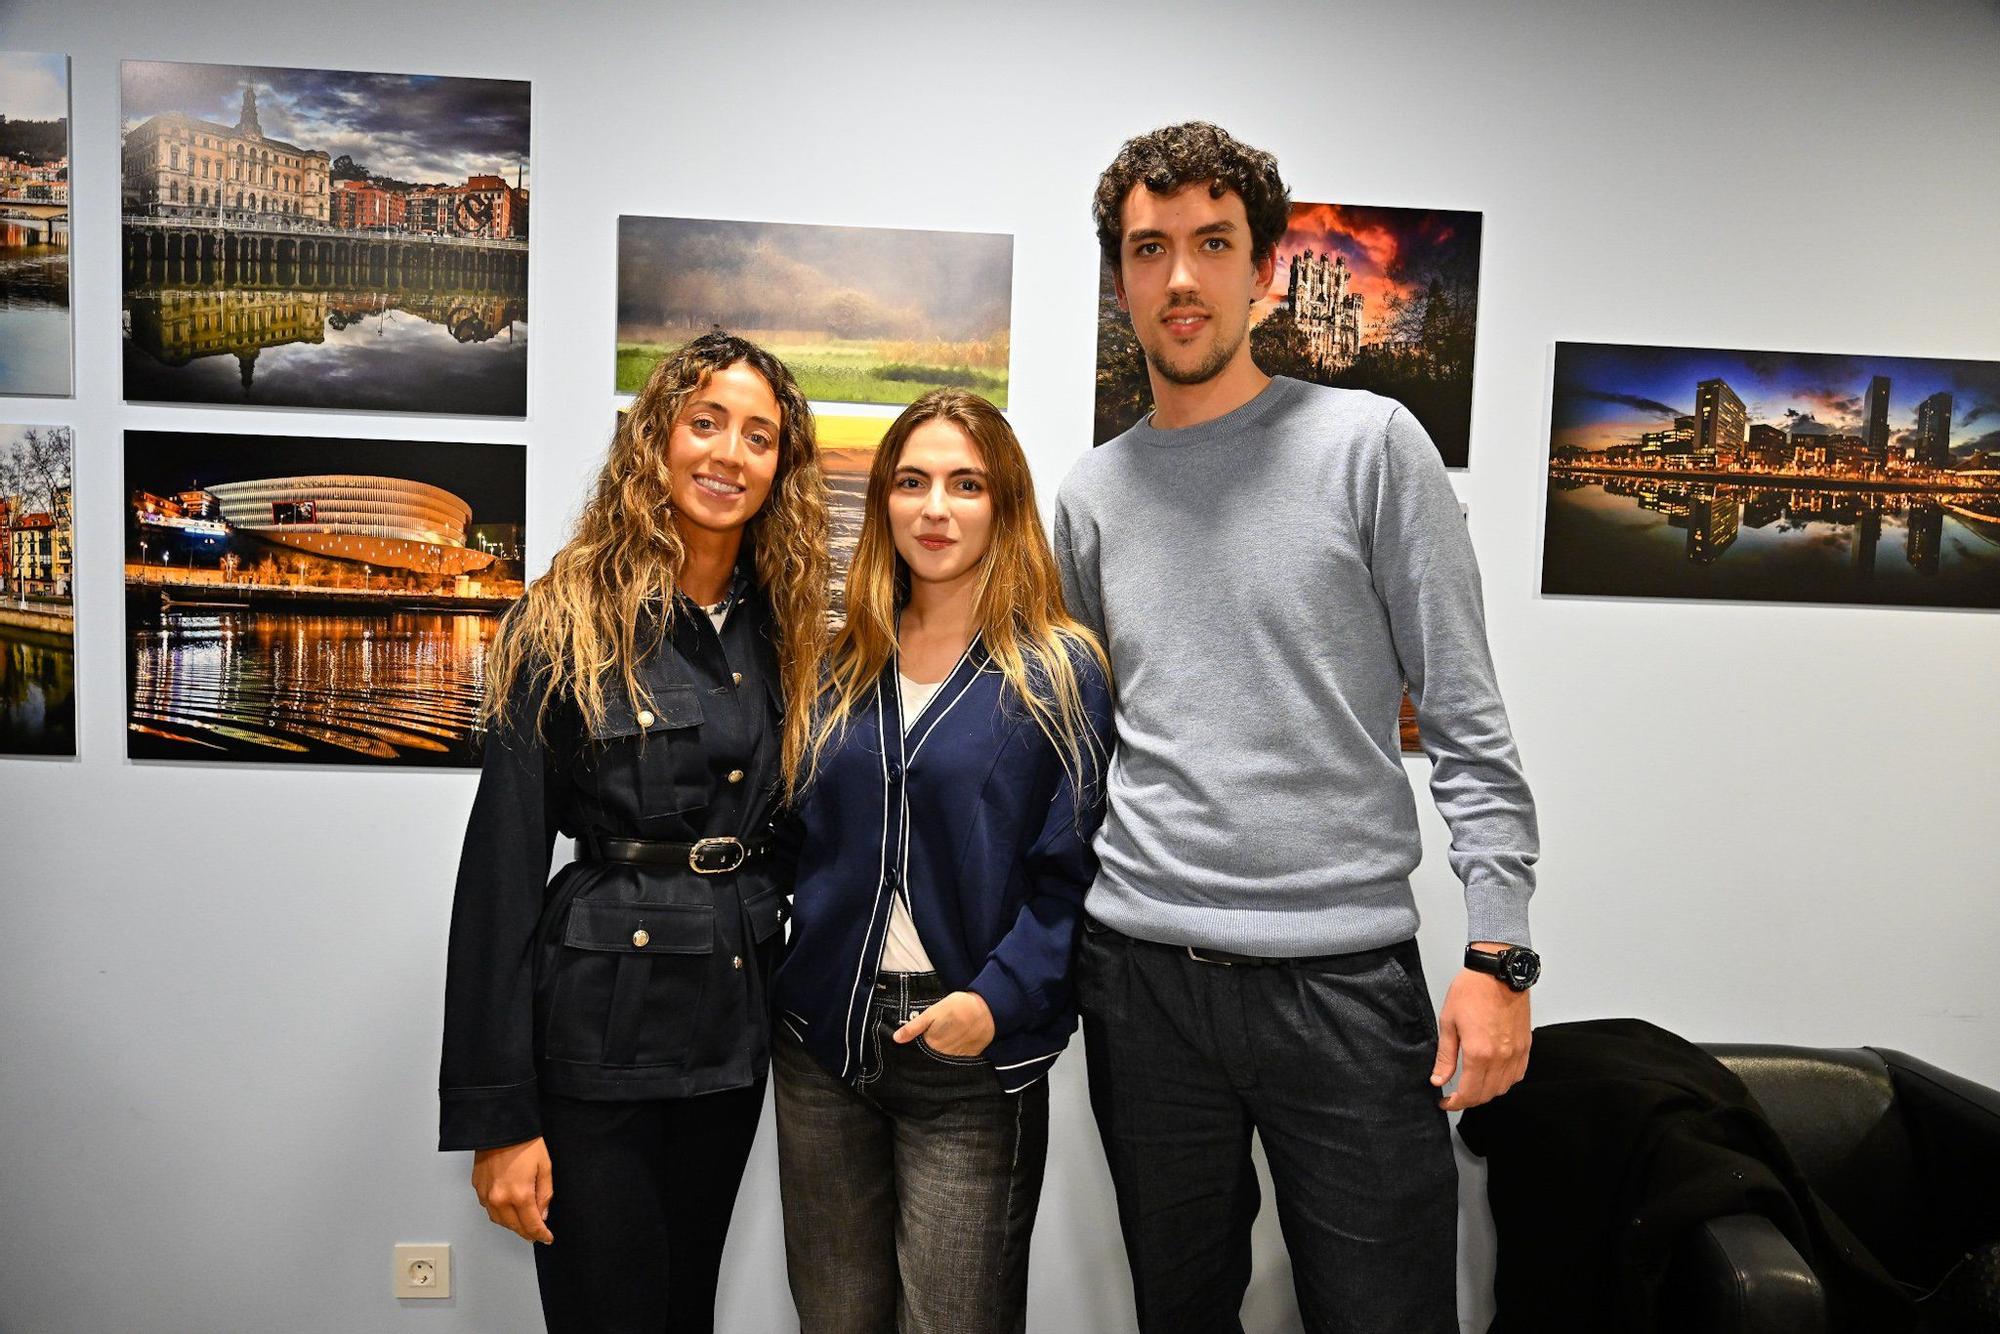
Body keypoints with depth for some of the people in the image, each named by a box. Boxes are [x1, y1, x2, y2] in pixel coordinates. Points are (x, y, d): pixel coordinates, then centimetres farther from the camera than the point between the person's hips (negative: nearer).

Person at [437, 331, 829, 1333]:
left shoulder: (782, 633, 5)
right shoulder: (565, 627, -10)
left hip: (735, 1028, 5)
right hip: (599, 1033, -5)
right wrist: (496, 1116, -12)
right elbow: (500, 868, -11)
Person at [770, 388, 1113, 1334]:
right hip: (823, 1039, 5)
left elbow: (1071, 870, -9)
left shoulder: (1060, 671, -6)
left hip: (973, 1056, -4)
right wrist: (795, 982, 2)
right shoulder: (846, 667, 9)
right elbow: (806, 837, 14)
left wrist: (999, 998, -20)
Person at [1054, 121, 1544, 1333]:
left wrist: (1498, 949, -10)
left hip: (1345, 972, -3)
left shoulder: (1369, 445, -3)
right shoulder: (1092, 496, 8)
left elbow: (1466, 718, -4)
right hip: (1142, 973, 4)